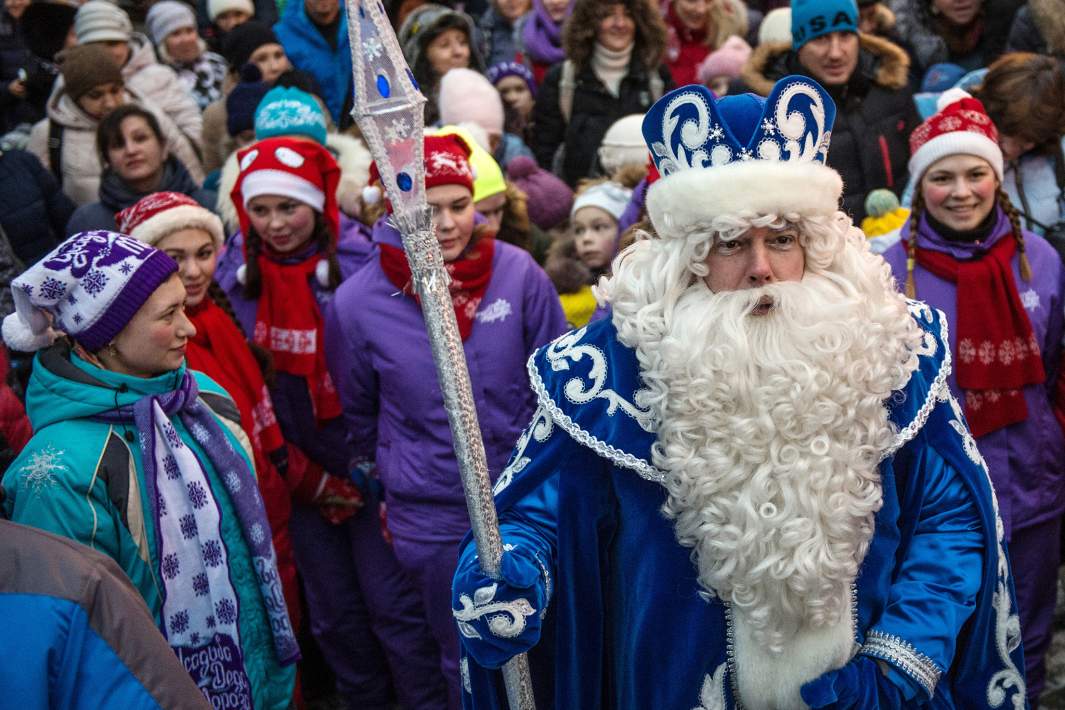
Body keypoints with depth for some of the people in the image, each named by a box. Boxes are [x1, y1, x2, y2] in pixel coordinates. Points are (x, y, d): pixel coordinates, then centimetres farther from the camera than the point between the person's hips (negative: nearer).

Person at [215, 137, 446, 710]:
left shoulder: (358, 264, -12)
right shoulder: (235, 276, -1)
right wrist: (304, 475, -1)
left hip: (368, 464, -3)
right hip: (296, 475, 4)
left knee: (392, 603, -1)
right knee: (333, 611, 12)